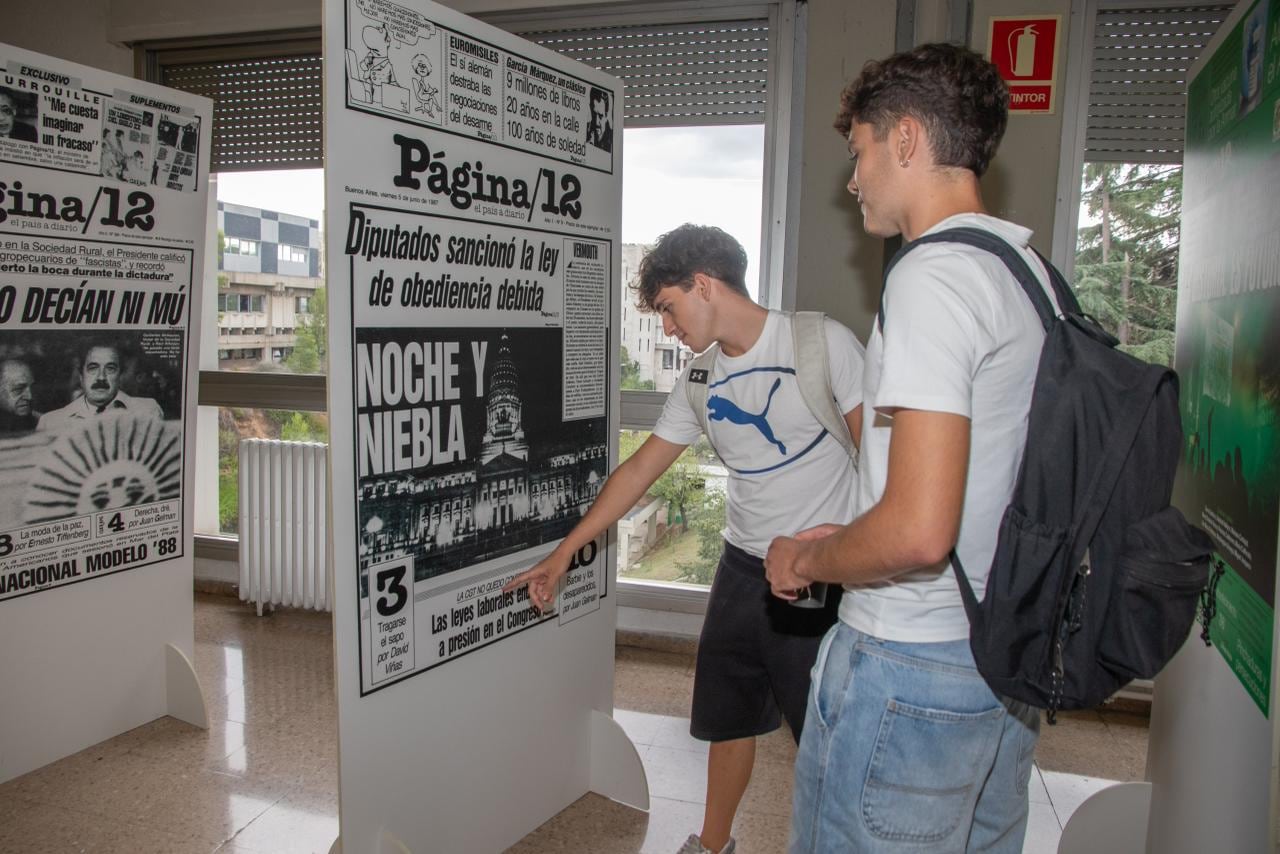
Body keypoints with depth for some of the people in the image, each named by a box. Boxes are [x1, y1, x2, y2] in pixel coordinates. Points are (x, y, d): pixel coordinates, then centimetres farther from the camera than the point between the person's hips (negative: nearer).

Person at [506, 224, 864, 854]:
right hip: (743, 567, 6)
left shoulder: (822, 343, -12)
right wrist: (563, 553, 10)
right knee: (728, 716, 18)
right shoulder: (700, 382, 6)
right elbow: (640, 469, 10)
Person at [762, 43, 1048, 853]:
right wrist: (846, 540, 14)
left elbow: (918, 530, -28)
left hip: (911, 666, -9)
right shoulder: (1032, 270, 10)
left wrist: (807, 559, -9)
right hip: (1013, 661, 10)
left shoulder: (933, 275, -19)